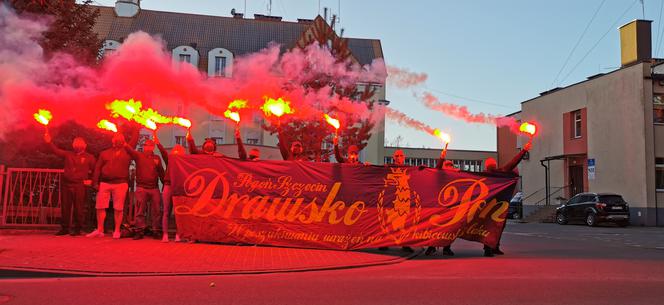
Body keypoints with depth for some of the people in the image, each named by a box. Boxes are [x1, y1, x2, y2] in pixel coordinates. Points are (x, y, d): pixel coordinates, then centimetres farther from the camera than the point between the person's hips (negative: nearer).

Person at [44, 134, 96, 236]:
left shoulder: (89, 157, 7)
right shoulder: (68, 154, 16)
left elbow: (95, 171, 10)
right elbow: (56, 151, 5)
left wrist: (91, 180, 0)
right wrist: (49, 142, -8)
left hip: (79, 186, -4)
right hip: (66, 184, 4)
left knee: (79, 208, -4)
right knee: (65, 207, 6)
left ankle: (77, 229, 5)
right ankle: (64, 228, 15)